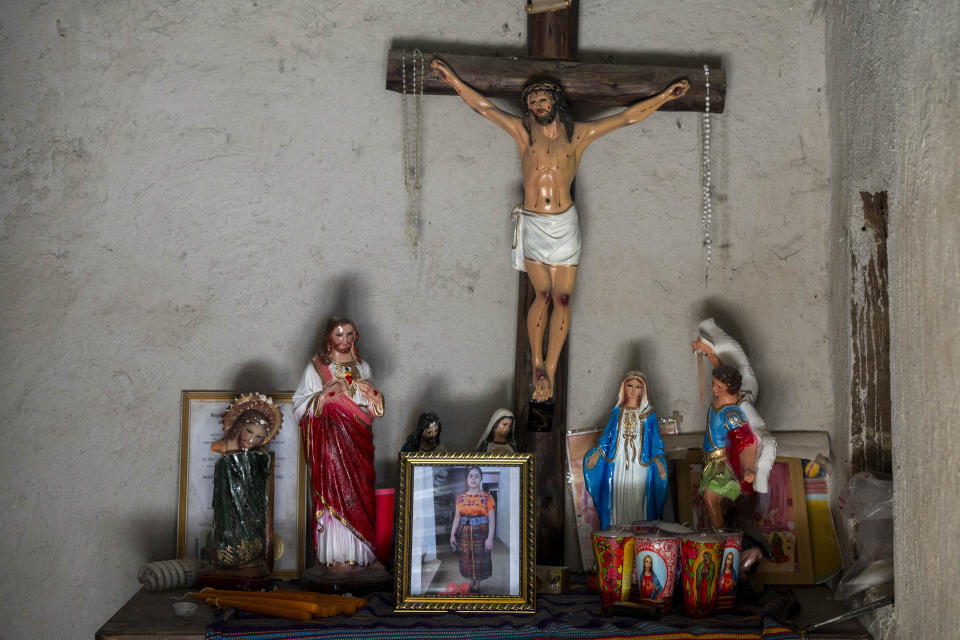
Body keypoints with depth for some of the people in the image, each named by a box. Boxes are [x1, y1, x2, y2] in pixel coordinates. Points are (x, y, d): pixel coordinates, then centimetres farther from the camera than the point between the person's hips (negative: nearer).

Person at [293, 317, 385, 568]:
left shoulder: (362, 366, 14)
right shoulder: (317, 366, 2)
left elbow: (373, 408, 19)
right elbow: (300, 404, -1)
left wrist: (370, 395, -2)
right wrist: (325, 395, -15)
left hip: (358, 440, 4)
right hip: (329, 438, -4)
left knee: (360, 491, 1)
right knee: (333, 489, -7)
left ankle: (360, 552, 8)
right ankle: (334, 554, -2)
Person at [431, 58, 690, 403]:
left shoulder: (578, 134, 8)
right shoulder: (523, 130, 7)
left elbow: (627, 117, 11)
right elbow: (482, 106, 11)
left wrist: (664, 96, 11)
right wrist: (453, 78, 11)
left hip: (564, 224, 1)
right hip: (532, 224, -1)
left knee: (562, 299, -2)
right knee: (544, 295, -11)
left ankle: (549, 371, 5)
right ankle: (538, 365, 3)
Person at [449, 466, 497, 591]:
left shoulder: (487, 497, -5)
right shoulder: (461, 497, 6)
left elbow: (492, 519, -8)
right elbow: (457, 517, 8)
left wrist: (490, 538, -14)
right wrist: (452, 534, 2)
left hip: (480, 533, -3)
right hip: (464, 533, 3)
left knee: (480, 558, 3)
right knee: (466, 559, 9)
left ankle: (478, 581, 21)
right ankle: (471, 579, 28)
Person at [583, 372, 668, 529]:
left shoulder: (648, 414, 5)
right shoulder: (617, 412, 11)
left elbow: (656, 441, 4)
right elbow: (607, 435, 11)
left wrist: (658, 460, -8)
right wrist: (597, 453, -2)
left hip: (639, 466, -2)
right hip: (619, 465, 2)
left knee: (637, 500, -5)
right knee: (618, 501, 0)